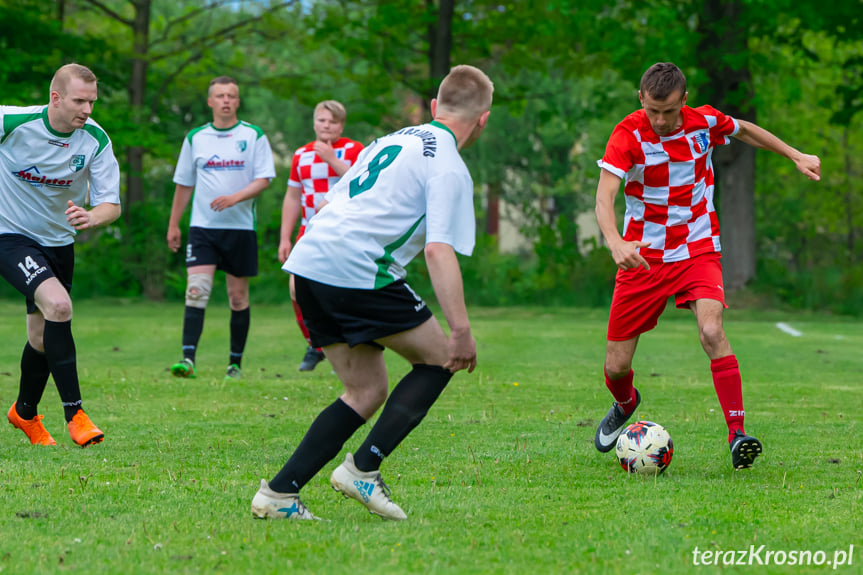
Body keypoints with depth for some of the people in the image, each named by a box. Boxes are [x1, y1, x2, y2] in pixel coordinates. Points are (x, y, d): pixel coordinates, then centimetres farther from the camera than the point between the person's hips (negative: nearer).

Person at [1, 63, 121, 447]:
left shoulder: (96, 140, -14)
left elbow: (111, 204, -14)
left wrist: (91, 217, -36)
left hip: (58, 241, 5)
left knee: (42, 336, 12)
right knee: (58, 304, -27)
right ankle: (73, 412, -22)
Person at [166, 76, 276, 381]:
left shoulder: (254, 136, 2)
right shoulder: (195, 138, 8)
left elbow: (263, 180, -4)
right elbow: (184, 184, 16)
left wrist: (235, 197, -21)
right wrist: (173, 225, 15)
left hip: (240, 226, -1)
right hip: (203, 226, 1)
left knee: (239, 297, 5)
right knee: (196, 290, -14)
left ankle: (235, 363, 16)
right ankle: (188, 359, -21)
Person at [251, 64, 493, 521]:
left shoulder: (396, 139, 23)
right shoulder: (449, 168, -3)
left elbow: (336, 200, 26)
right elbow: (439, 250, -14)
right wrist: (461, 331, -16)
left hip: (310, 261, 8)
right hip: (356, 272, -8)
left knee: (368, 391, 15)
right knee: (440, 358, 8)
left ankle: (278, 493, 6)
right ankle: (363, 468, -1)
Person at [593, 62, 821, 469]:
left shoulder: (705, 122, -7)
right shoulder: (628, 135, -17)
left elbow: (745, 130, 17)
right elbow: (604, 196, -29)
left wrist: (796, 157, 20)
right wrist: (616, 243, -47)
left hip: (697, 250, 1)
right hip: (643, 257, 0)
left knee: (711, 331, -27)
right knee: (616, 366, 3)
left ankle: (737, 435, -25)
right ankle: (626, 404, 40)